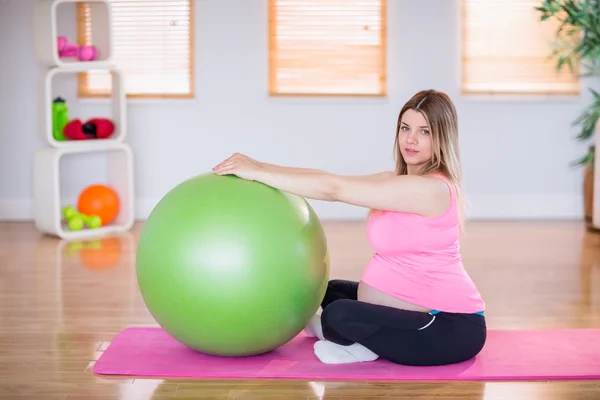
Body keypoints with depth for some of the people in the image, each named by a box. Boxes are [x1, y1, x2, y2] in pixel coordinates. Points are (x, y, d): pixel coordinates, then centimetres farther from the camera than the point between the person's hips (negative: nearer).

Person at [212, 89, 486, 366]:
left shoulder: (430, 188, -24)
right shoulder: (400, 181, 6)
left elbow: (336, 188, -24)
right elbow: (334, 182, 2)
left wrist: (259, 173, -21)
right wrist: (261, 167, -6)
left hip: (451, 328, -10)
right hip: (424, 309, 10)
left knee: (339, 314, -28)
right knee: (332, 290, 27)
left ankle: (366, 347, -3)